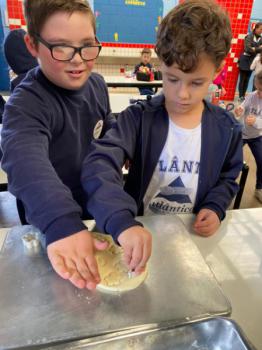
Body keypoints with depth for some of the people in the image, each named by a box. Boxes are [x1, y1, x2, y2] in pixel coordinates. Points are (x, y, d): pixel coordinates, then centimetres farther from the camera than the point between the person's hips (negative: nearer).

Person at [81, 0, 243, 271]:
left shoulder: (226, 128, -5)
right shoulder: (138, 118, -16)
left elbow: (227, 178, 10)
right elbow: (99, 165, -31)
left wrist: (215, 208, -9)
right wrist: (122, 222, -45)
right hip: (139, 232, -1)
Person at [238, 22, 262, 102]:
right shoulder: (249, 37, -8)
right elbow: (248, 49, -18)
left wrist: (254, 49, -11)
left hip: (252, 61, 5)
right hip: (245, 60, -5)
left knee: (247, 80, 7)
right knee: (242, 79, -3)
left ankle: (243, 96, 12)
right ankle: (240, 96, 2)